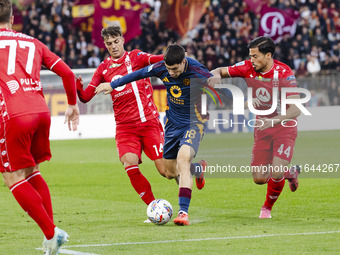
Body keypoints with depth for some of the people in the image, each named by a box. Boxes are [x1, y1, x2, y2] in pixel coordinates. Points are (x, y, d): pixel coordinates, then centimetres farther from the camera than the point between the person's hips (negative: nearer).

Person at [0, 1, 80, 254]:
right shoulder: (32, 43, 19)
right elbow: (67, 73, 16)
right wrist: (73, 105, 29)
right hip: (41, 112, 6)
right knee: (31, 172, 22)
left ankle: (50, 233, -5)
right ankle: (52, 230, 15)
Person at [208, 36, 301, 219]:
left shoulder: (284, 73, -22)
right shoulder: (248, 68, -9)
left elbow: (295, 109, -27)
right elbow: (221, 71, 1)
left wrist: (274, 120, -43)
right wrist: (215, 75, -24)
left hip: (284, 128, -4)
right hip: (262, 129, 4)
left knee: (276, 174, -17)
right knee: (259, 179, -2)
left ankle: (268, 207, 15)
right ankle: (291, 173, 30)